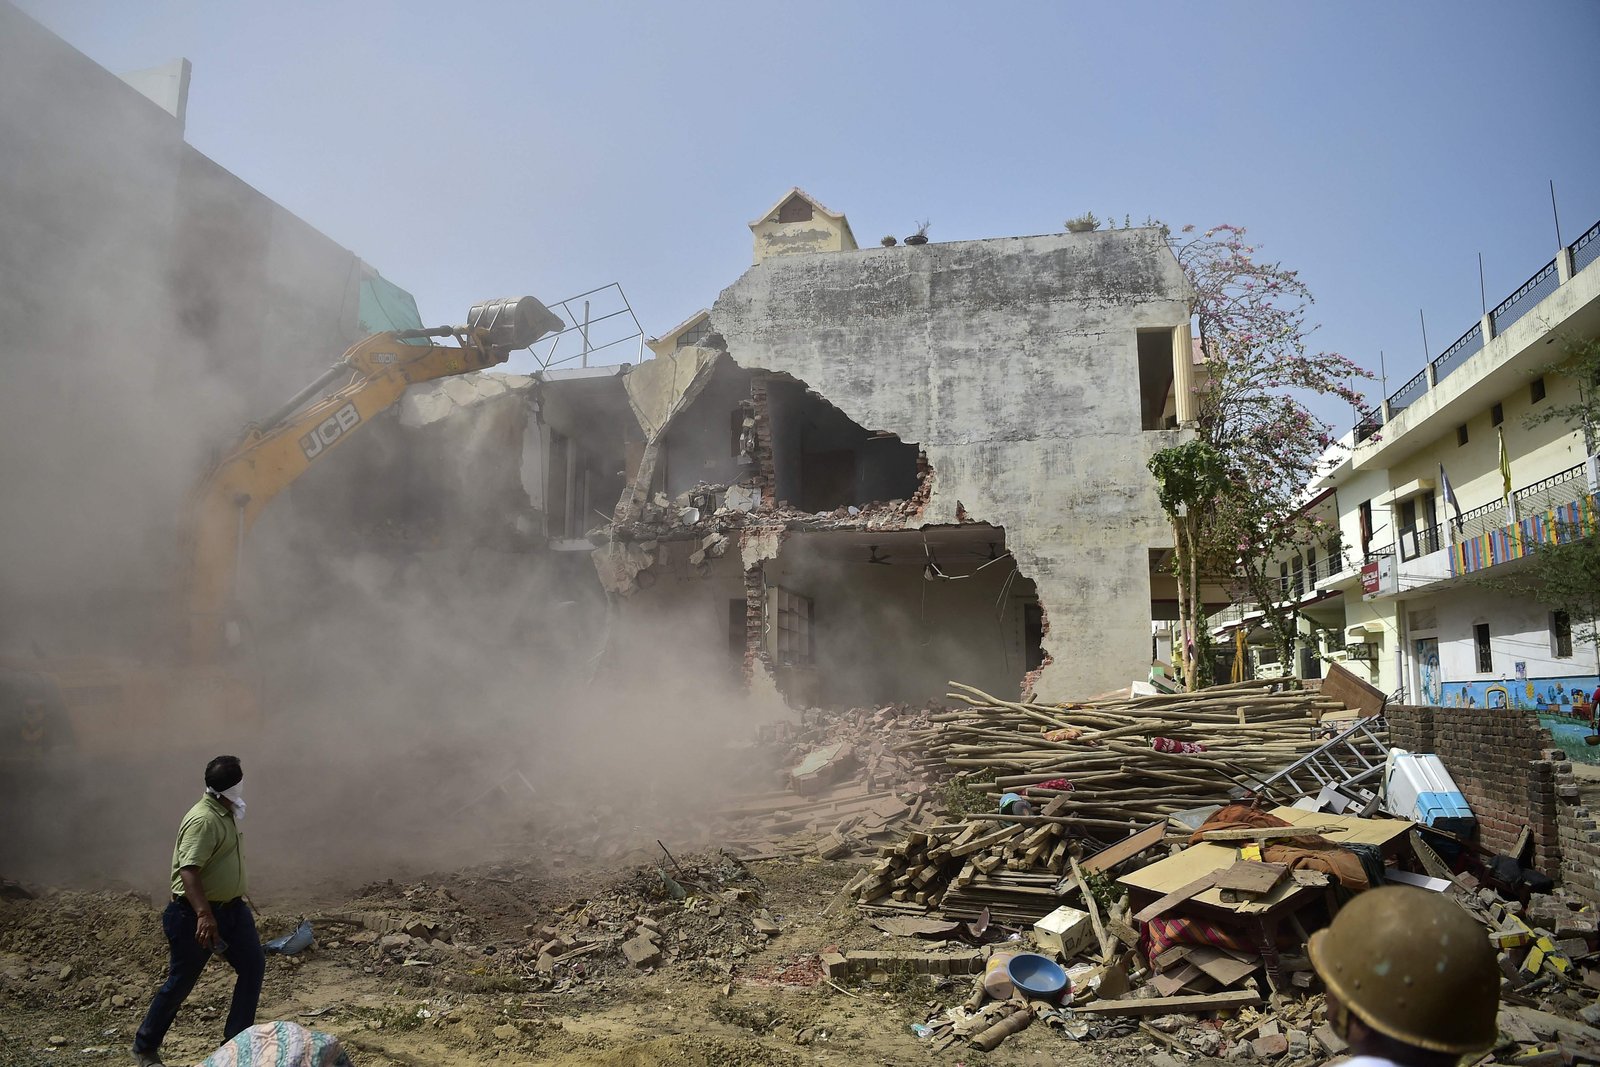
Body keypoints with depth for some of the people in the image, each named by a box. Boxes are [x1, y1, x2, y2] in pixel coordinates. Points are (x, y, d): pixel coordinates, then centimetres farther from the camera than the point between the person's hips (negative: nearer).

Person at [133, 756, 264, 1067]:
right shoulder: (203, 820, -24)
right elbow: (188, 871, -32)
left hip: (230, 907, 9)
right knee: (180, 983, 5)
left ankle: (236, 1039, 16)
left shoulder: (226, 814, 7)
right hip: (196, 915, -9)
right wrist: (204, 915, -41)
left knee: (254, 965, 6)